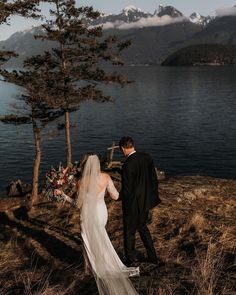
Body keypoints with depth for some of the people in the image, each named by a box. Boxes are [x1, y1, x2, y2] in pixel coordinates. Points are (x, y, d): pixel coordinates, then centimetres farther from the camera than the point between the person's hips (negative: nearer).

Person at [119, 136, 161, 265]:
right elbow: (154, 178, 3)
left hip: (132, 205, -7)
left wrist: (119, 196, -1)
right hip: (146, 201, 7)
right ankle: (152, 257, 32)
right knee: (142, 227, 26)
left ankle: (131, 257, 36)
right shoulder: (147, 157, -5)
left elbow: (126, 190, -22)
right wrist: (153, 195, 15)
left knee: (129, 231, 16)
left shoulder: (127, 165, -27)